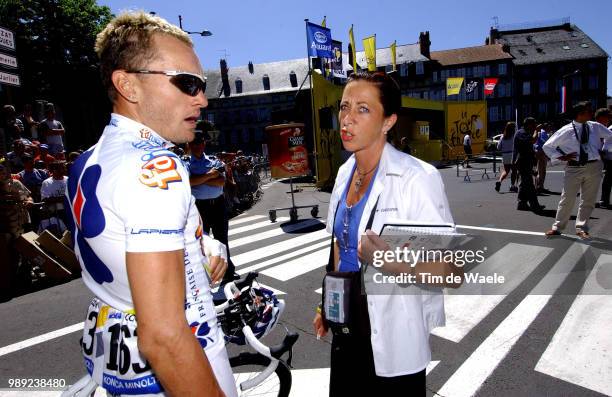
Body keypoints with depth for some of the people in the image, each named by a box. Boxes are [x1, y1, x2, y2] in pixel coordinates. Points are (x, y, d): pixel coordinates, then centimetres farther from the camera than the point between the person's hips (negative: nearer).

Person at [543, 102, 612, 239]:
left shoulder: (596, 127, 5)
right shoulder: (566, 131, -5)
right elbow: (547, 146, 0)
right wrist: (561, 157, -8)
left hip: (593, 167, 3)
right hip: (574, 168, -3)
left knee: (588, 200, 8)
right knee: (567, 198, 0)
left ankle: (581, 228, 20)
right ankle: (557, 227, 12)